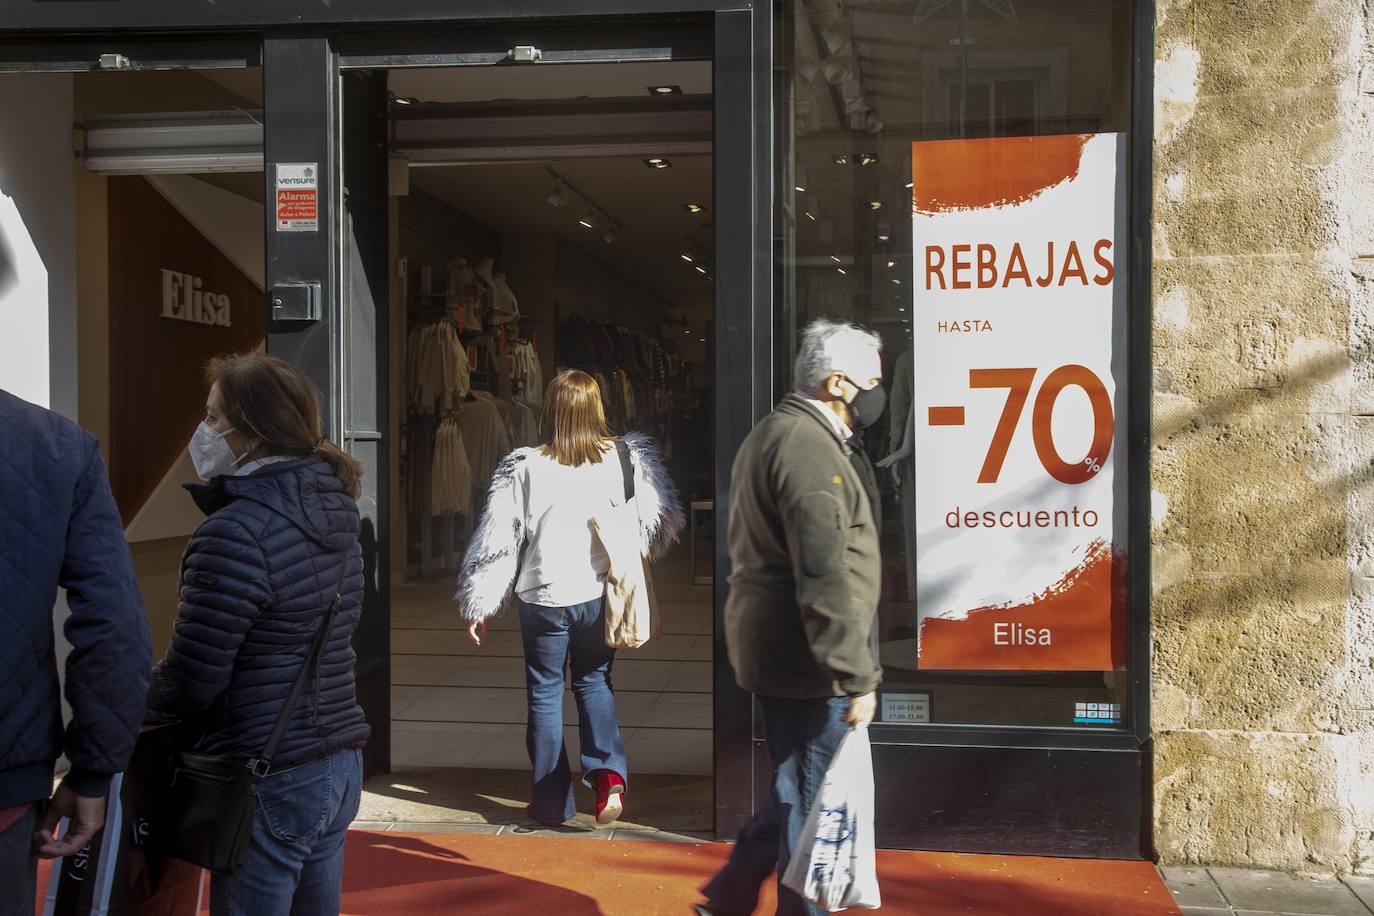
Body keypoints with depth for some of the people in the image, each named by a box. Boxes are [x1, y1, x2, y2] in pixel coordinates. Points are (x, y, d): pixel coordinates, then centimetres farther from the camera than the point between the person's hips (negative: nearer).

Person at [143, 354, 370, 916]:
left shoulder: (235, 533, -19)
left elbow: (193, 676, -17)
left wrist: (133, 721, 2)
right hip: (340, 765, 8)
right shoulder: (333, 515, 7)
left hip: (271, 784, -8)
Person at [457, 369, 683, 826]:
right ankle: (608, 772, 1)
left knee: (544, 693, 12)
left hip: (543, 598, -2)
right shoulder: (625, 459, -6)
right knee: (593, 681, 21)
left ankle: (552, 801, 19)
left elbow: (499, 539, -8)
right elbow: (660, 522, 5)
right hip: (599, 593, 2)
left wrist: (479, 604, 1)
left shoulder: (525, 467, -11)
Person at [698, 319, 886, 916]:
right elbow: (824, 579, -26)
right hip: (805, 663, -11)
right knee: (811, 804, 2)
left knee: (797, 792, 21)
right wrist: (857, 676, -23)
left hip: (769, 646, 11)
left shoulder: (774, 434, 16)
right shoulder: (810, 448, -19)